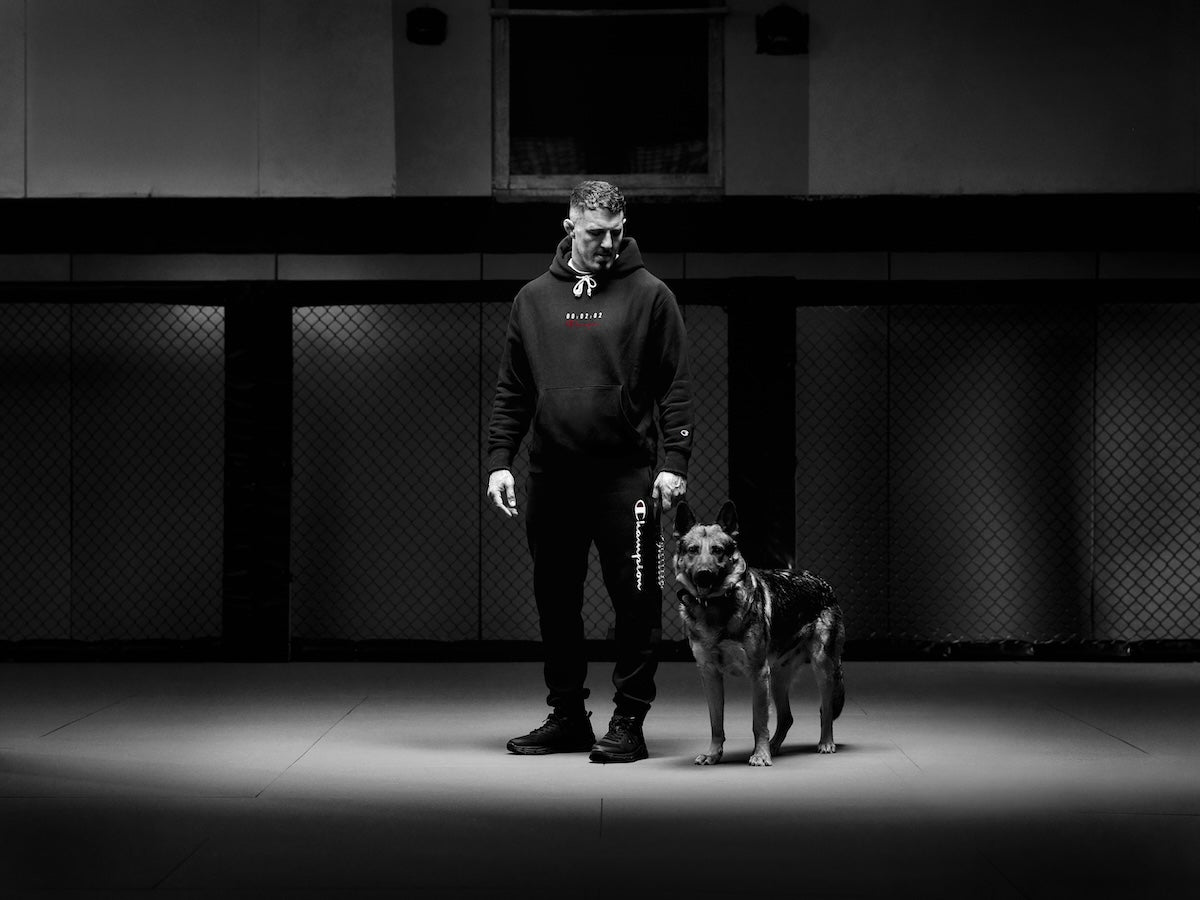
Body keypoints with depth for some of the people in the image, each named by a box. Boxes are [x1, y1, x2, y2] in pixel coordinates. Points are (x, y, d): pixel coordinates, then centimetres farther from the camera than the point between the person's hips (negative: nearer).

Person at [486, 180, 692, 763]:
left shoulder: (649, 296, 2)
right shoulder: (533, 299, 12)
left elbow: (675, 386, 0)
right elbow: (511, 390, 14)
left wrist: (675, 462, -9)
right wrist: (499, 460, 4)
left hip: (625, 475, -3)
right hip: (550, 476, 4)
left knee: (634, 600, -4)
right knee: (555, 601, 8)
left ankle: (628, 720, 2)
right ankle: (567, 715, 19)